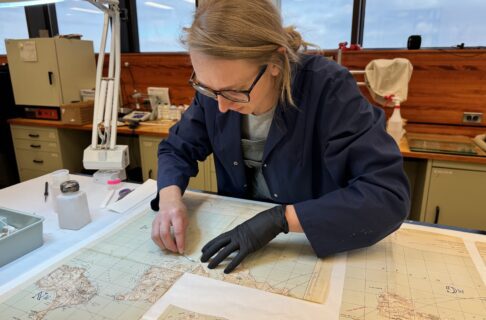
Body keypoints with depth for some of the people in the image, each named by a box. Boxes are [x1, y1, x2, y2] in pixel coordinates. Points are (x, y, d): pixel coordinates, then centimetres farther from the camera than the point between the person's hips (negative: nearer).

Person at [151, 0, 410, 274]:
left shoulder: (328, 88, -23)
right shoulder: (215, 87, -9)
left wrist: (279, 218, -31)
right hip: (236, 227, 4)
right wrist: (170, 198, -18)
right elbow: (177, 149, 1)